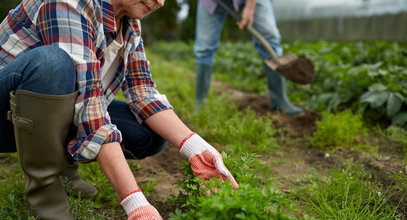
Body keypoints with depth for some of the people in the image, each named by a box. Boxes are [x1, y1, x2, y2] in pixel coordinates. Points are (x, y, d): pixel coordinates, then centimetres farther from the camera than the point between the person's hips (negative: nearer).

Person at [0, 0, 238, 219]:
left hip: (62, 114, 6)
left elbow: (143, 91, -8)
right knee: (52, 60, -37)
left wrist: (196, 148, -24)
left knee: (152, 133, -10)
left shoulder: (129, 24, -4)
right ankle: (44, 187, -16)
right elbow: (87, 101, -36)